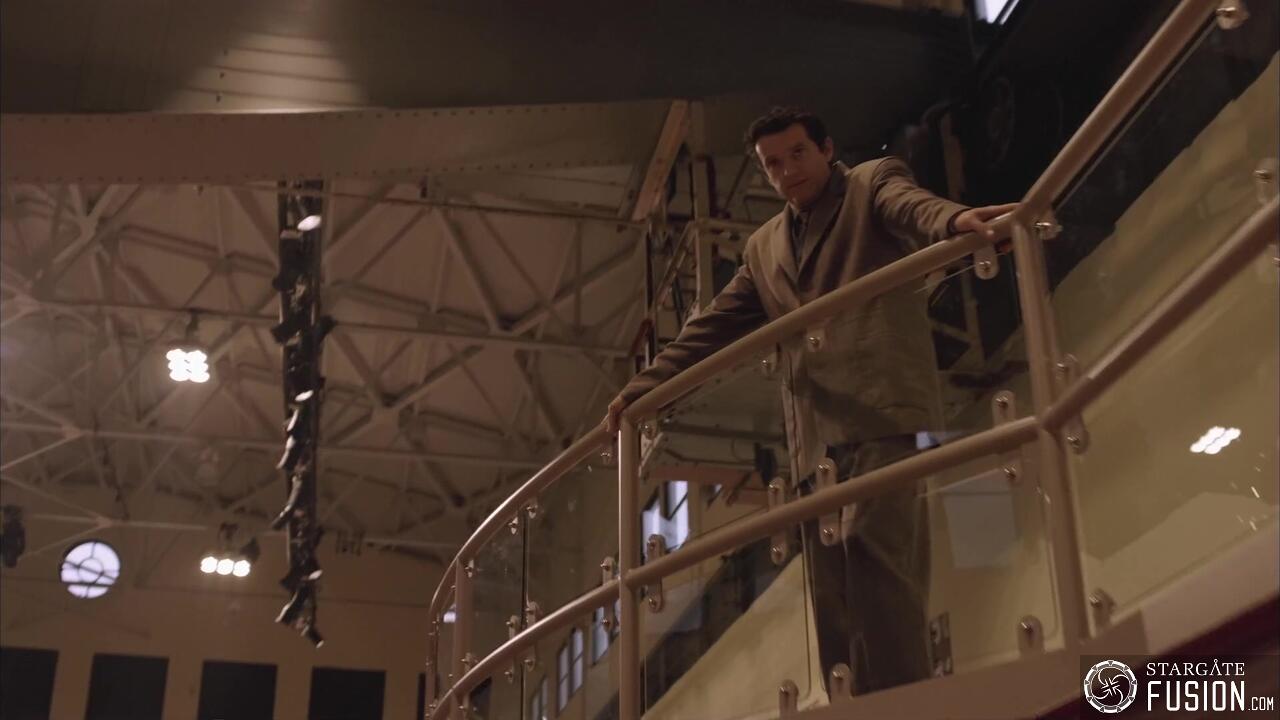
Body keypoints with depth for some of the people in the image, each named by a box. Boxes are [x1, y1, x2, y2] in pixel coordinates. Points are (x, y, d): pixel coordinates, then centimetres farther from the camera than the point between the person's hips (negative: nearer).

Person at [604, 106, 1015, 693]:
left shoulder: (873, 183, 12)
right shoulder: (764, 247, 28)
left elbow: (913, 206, -10)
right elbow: (714, 327, 28)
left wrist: (954, 221, -35)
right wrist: (642, 388, 19)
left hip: (881, 408, -6)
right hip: (817, 434, 6)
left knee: (872, 544, -24)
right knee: (834, 593, 0)